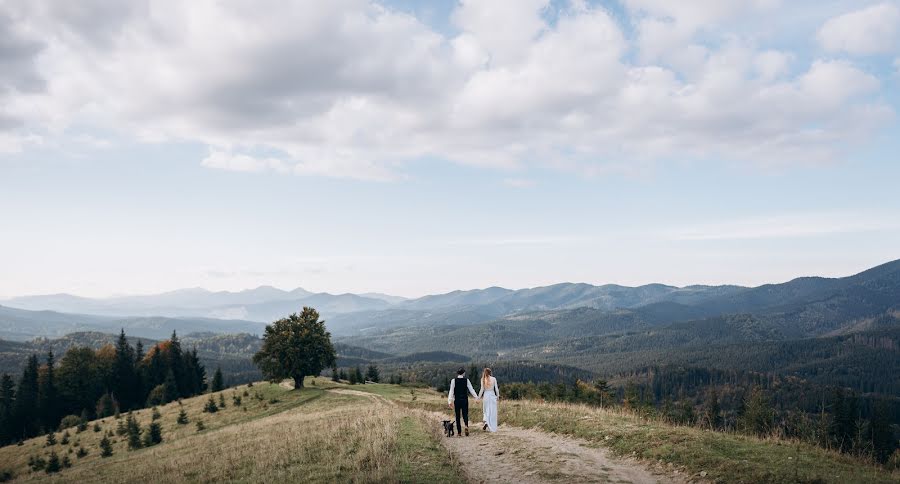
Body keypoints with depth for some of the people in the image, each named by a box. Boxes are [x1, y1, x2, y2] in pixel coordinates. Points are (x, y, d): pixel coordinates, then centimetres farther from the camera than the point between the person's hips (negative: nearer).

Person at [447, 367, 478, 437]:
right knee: (465, 414, 10)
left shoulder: (453, 381, -4)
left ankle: (459, 432, 7)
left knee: (457, 416, 9)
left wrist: (450, 401, -6)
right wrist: (476, 398, 1)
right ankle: (466, 426, -20)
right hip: (465, 400, 0)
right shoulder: (466, 380, -2)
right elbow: (471, 390, -3)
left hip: (457, 400, 0)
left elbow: (451, 391, -6)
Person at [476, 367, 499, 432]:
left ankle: (486, 422, -12)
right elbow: (496, 388, 0)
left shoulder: (483, 379, -3)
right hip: (492, 395, 0)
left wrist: (478, 397, 4)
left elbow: (482, 389, -3)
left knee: (486, 411, 12)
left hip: (486, 395, 0)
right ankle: (493, 427, 10)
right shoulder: (494, 379, -3)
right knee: (492, 412, 8)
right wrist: (498, 396, 13)